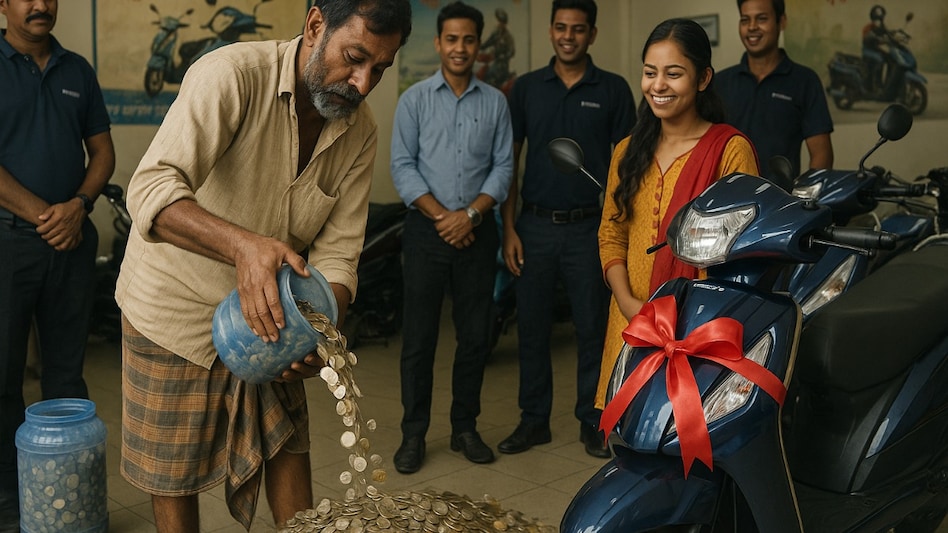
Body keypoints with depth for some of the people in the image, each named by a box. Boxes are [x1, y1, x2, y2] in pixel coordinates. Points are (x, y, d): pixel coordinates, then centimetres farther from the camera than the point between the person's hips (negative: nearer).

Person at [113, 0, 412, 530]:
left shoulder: (360, 132, -6)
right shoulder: (233, 75, -25)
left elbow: (337, 251, -9)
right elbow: (152, 190, -37)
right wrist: (244, 245, -53)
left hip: (264, 317, 5)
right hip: (177, 308, -5)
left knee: (289, 445, 14)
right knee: (174, 470, 8)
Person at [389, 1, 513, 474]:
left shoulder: (495, 102, 6)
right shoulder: (415, 99, 2)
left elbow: (503, 166, 2)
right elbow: (402, 166, -2)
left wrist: (471, 213, -11)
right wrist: (441, 216, -11)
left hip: (477, 231, 2)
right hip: (427, 229, -1)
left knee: (475, 335, 7)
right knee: (418, 337, 1)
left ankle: (465, 427, 20)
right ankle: (413, 434, 11)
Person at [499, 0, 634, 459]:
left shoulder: (613, 90, 2)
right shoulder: (526, 87, 7)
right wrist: (508, 229, -1)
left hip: (589, 227, -2)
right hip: (535, 227, 2)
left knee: (592, 329, 5)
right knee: (531, 328, 7)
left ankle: (592, 422, 18)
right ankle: (534, 419, 20)